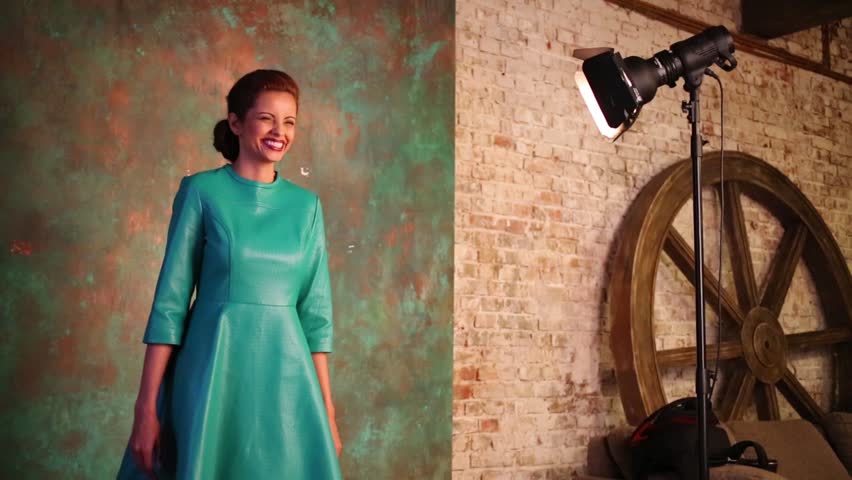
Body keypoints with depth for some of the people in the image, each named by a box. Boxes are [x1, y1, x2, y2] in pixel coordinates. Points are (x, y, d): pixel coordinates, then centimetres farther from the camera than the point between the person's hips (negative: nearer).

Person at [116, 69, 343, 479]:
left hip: (284, 373, 3)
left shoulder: (306, 205, 7)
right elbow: (170, 300, -5)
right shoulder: (201, 191, -3)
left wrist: (326, 409, 4)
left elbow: (315, 310, 7)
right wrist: (146, 407, -9)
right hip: (213, 368, -3)